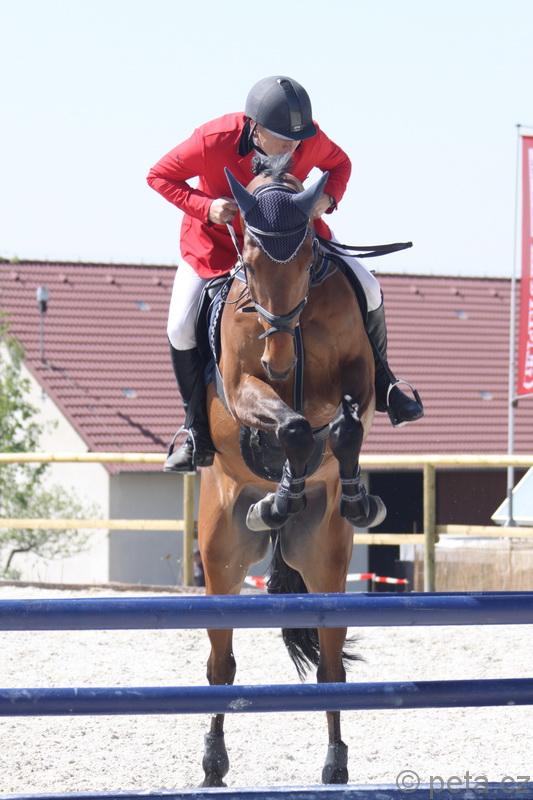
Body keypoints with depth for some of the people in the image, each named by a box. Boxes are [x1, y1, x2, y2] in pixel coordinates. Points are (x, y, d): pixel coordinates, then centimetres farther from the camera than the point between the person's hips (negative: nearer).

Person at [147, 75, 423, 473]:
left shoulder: (311, 139, -24)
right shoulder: (213, 141, -33)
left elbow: (339, 163, 0)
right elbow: (160, 176, -18)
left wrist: (328, 198, -22)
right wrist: (205, 207, -33)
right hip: (217, 241, -2)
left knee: (368, 290, -7)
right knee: (182, 329, -15)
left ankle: (380, 384, 18)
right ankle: (198, 436, 3)